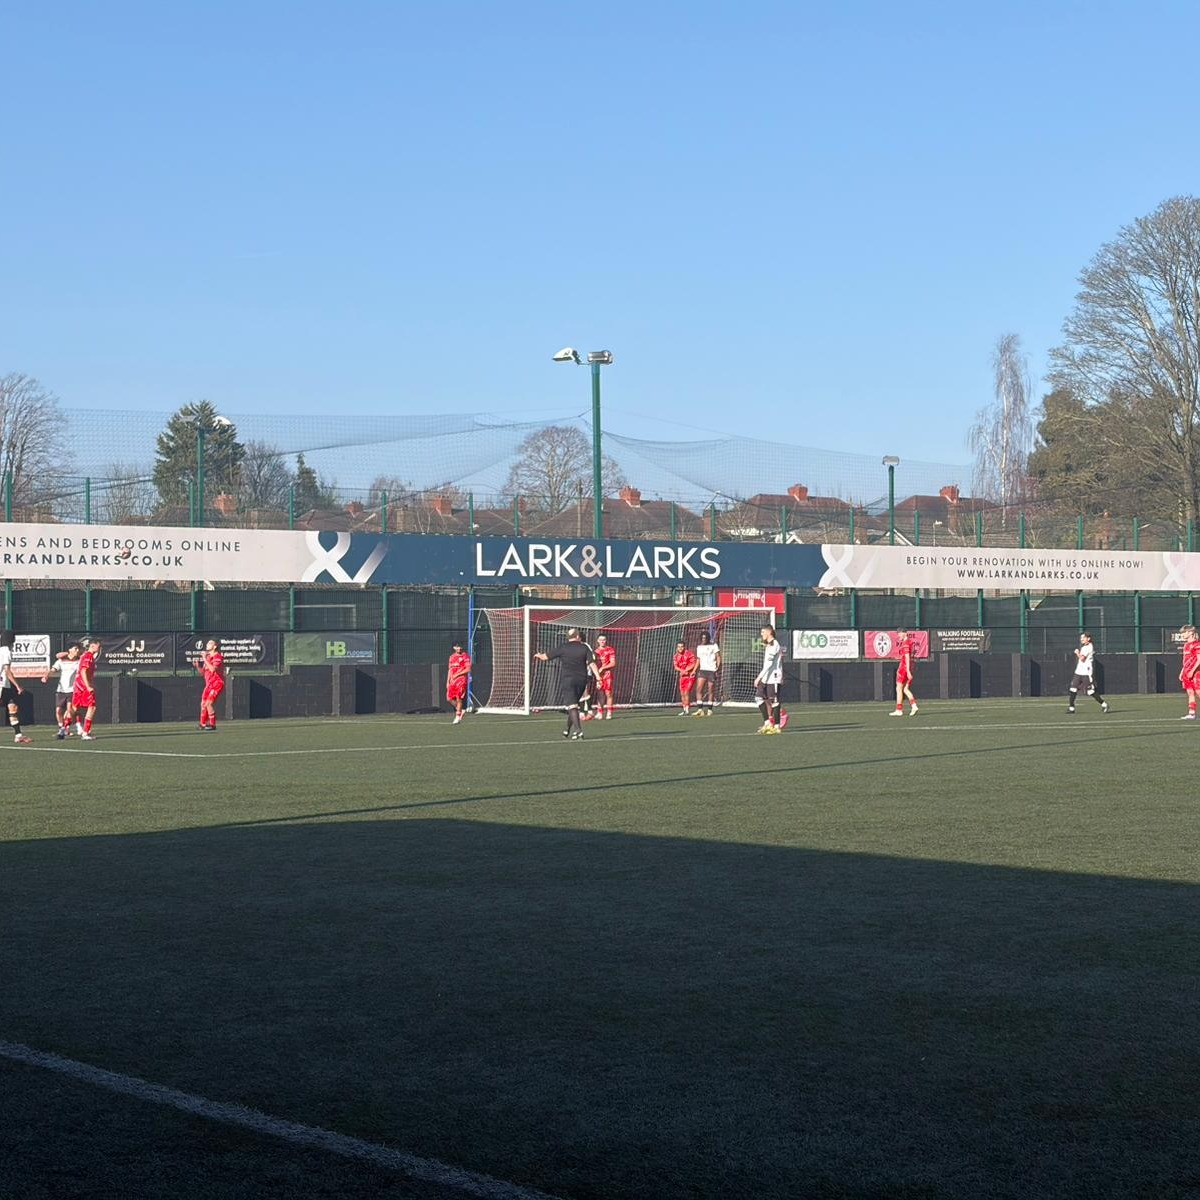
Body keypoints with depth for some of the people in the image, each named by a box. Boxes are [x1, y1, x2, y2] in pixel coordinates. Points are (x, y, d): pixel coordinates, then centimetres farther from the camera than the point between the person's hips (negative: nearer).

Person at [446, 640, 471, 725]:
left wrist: (457, 674, -13)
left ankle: (457, 718, -2)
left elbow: (468, 669, -11)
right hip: (452, 680, 6)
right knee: (449, 698, 1)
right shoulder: (452, 657, 15)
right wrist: (448, 681, 16)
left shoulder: (465, 656, -4)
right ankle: (460, 710, 23)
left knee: (458, 698, -10)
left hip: (461, 680, -6)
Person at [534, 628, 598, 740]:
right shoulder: (584, 648, 3)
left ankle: (577, 729, -25)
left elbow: (546, 657, 4)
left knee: (571, 705, -10)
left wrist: (538, 655, 26)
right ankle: (568, 729, 26)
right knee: (573, 704, 19)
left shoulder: (563, 648, -1)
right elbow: (592, 663, -5)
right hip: (581, 679, 3)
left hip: (567, 679, -3)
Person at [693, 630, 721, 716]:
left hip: (712, 670, -4)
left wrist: (718, 666, -14)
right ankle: (700, 709, -12)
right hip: (702, 670, 4)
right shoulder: (699, 647, 15)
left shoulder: (714, 645, 1)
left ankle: (709, 710, 10)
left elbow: (718, 657, -1)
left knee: (711, 691, 0)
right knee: (699, 689, -11)